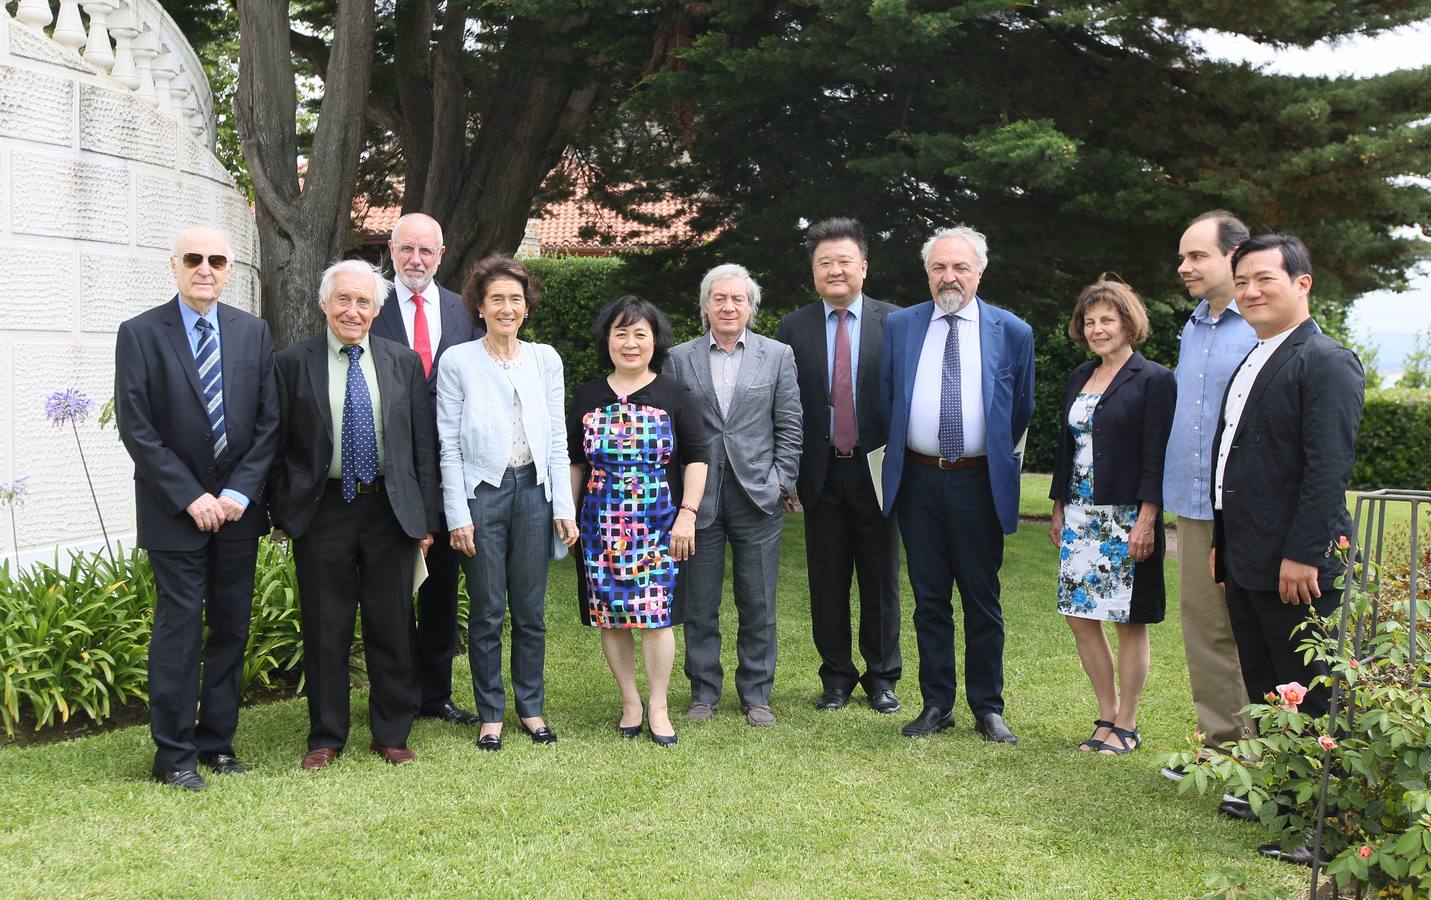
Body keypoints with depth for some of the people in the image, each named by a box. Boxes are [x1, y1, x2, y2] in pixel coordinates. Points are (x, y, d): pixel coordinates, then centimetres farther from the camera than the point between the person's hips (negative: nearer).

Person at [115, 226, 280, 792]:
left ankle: (217, 741, 19)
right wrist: (190, 498, -13)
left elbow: (269, 421, 3)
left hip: (238, 508, 3)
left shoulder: (253, 333, 6)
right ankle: (174, 754, 9)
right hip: (174, 511, -3)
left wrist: (240, 492, -8)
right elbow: (136, 429, -8)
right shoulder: (140, 334, -3)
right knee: (179, 630, -1)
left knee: (231, 629, 8)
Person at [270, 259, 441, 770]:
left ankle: (392, 734, 23)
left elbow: (423, 445, 6)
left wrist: (427, 518, 3)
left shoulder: (404, 363, 5)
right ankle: (326, 737, 22)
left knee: (391, 629, 8)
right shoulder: (293, 363, 1)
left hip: (391, 511, 1)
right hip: (322, 511, -1)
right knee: (325, 632, 7)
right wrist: (282, 512, -3)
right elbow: (278, 447, 2)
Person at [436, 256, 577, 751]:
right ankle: (490, 714, 17)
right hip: (482, 492, -2)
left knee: (531, 610, 8)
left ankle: (530, 707, 22)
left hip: (533, 491, 3)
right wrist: (458, 515, -8)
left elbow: (557, 440, 7)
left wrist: (564, 508, 2)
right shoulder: (458, 362, -2)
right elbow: (449, 444, -3)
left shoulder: (545, 359, 7)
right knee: (487, 612, 4)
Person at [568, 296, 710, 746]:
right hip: (601, 524, 2)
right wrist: (567, 516, 8)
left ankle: (658, 708, 8)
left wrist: (687, 514, -8)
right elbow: (575, 462, 13)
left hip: (659, 524, -2)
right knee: (610, 615, 4)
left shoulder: (675, 397, 3)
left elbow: (696, 459, 1)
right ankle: (630, 703, 18)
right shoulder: (586, 398, 9)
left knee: (656, 614, -4)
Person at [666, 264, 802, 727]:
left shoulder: (778, 355, 6)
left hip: (757, 495, 0)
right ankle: (703, 693, 20)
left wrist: (781, 481, -3)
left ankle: (756, 695, 18)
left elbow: (789, 426, 5)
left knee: (758, 606, 6)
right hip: (698, 496, 0)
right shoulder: (680, 358, 6)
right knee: (699, 605, 7)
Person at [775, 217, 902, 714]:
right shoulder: (794, 328, 3)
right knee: (827, 581, 8)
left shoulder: (894, 323, 0)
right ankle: (836, 676, 22)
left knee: (881, 581, 8)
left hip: (877, 470, -1)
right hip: (821, 473, 1)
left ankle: (882, 677, 21)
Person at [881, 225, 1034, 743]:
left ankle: (988, 708, 16)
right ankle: (936, 705, 18)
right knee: (930, 599, 9)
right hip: (918, 481, 2)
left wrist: (1003, 461, 12)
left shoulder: (1012, 332, 2)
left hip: (979, 482, -2)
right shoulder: (900, 326, 6)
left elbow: (1021, 409, 11)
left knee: (982, 601, 5)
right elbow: (886, 399, 14)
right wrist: (898, 451, 12)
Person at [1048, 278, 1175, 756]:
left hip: (1127, 518, -7)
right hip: (1081, 517, 7)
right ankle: (1107, 716, 21)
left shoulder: (1154, 380, -7)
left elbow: (1156, 457, -12)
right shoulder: (1079, 378, 13)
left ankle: (1126, 726, 14)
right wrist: (1059, 509, 15)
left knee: (1129, 622, 2)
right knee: (1080, 617, 7)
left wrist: (1146, 520, -18)